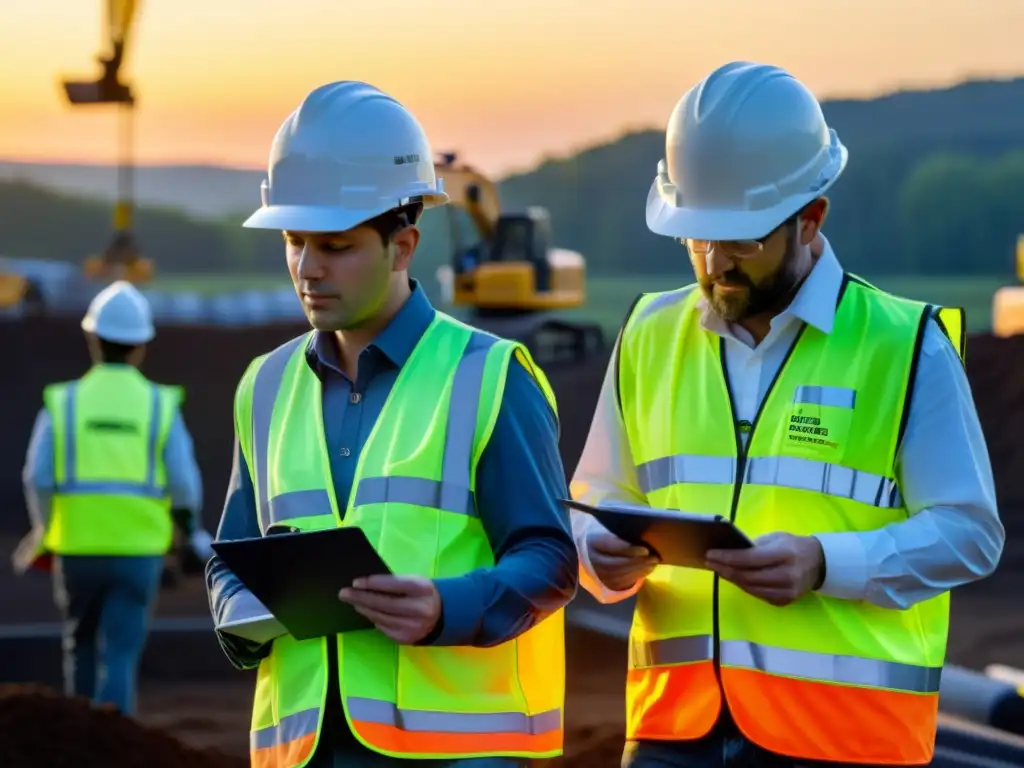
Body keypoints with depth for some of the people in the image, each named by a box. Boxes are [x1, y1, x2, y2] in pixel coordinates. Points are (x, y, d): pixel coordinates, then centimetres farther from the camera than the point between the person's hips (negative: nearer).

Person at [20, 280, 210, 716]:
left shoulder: (63, 402, -1)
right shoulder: (160, 405, -1)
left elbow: (38, 478, -4)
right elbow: (184, 482, -4)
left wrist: (45, 531, 14)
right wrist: (192, 532, 15)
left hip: (77, 546, 1)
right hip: (138, 549, -1)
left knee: (81, 647, 20)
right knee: (120, 654, 0)